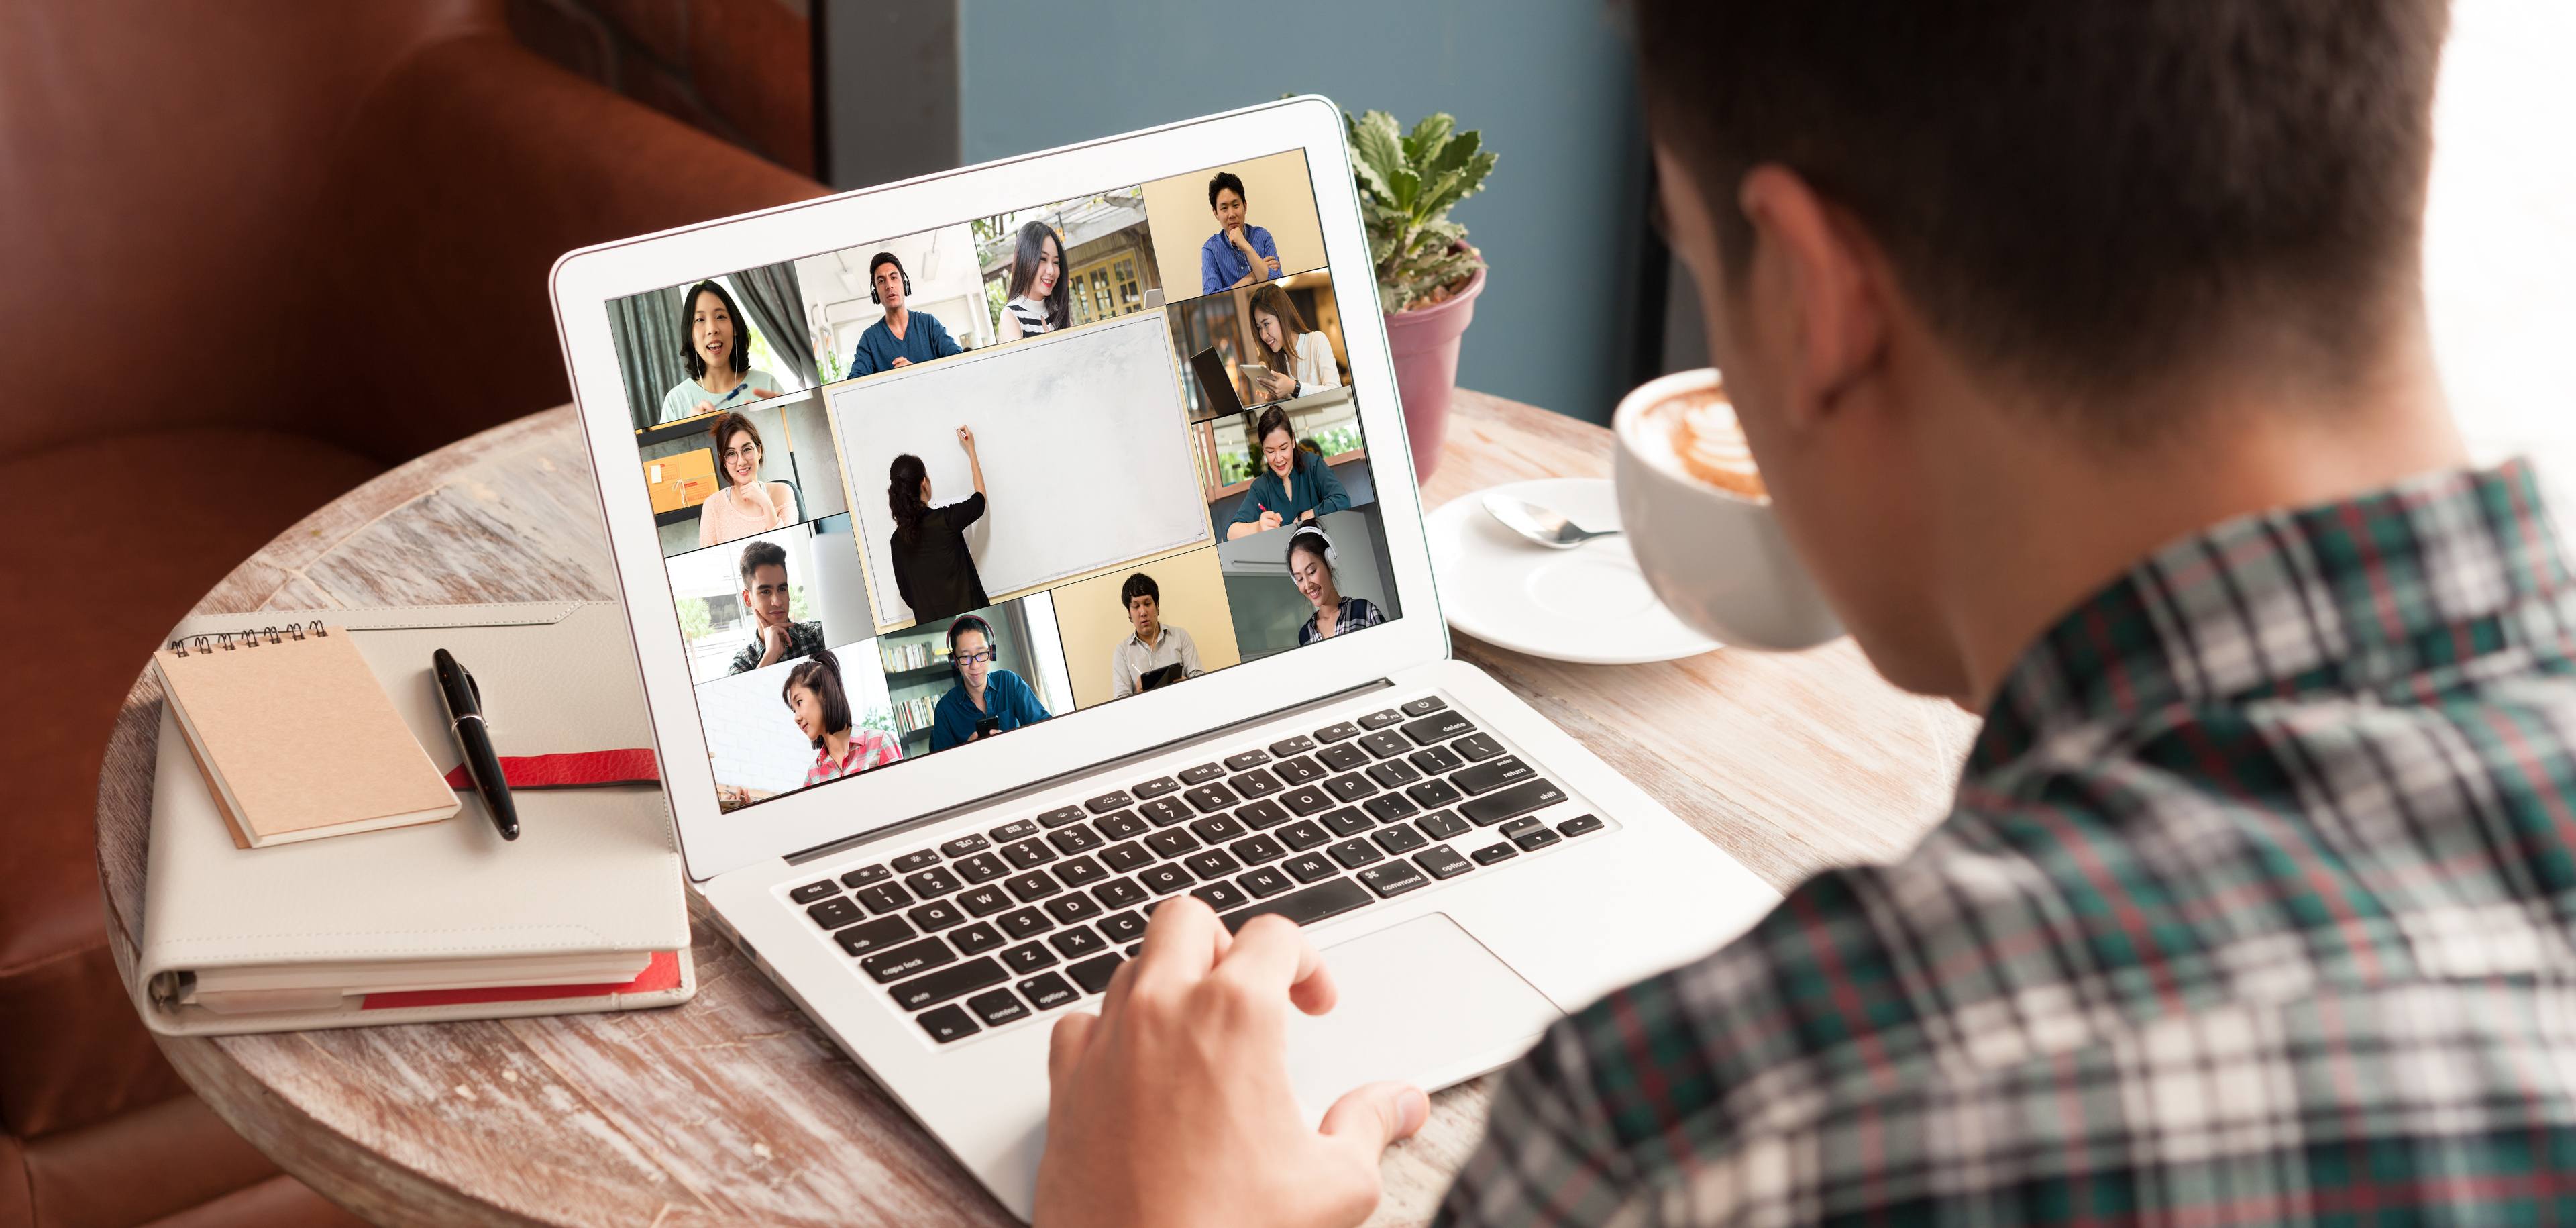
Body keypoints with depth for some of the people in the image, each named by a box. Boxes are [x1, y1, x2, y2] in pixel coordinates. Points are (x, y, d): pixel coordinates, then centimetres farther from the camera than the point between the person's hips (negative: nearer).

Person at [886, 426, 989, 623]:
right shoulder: (945, 520, -13)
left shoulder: (897, 540, 0)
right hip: (967, 618, -5)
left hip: (930, 623, 5)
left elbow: (907, 595, 6)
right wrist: (971, 450, 17)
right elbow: (980, 498, 8)